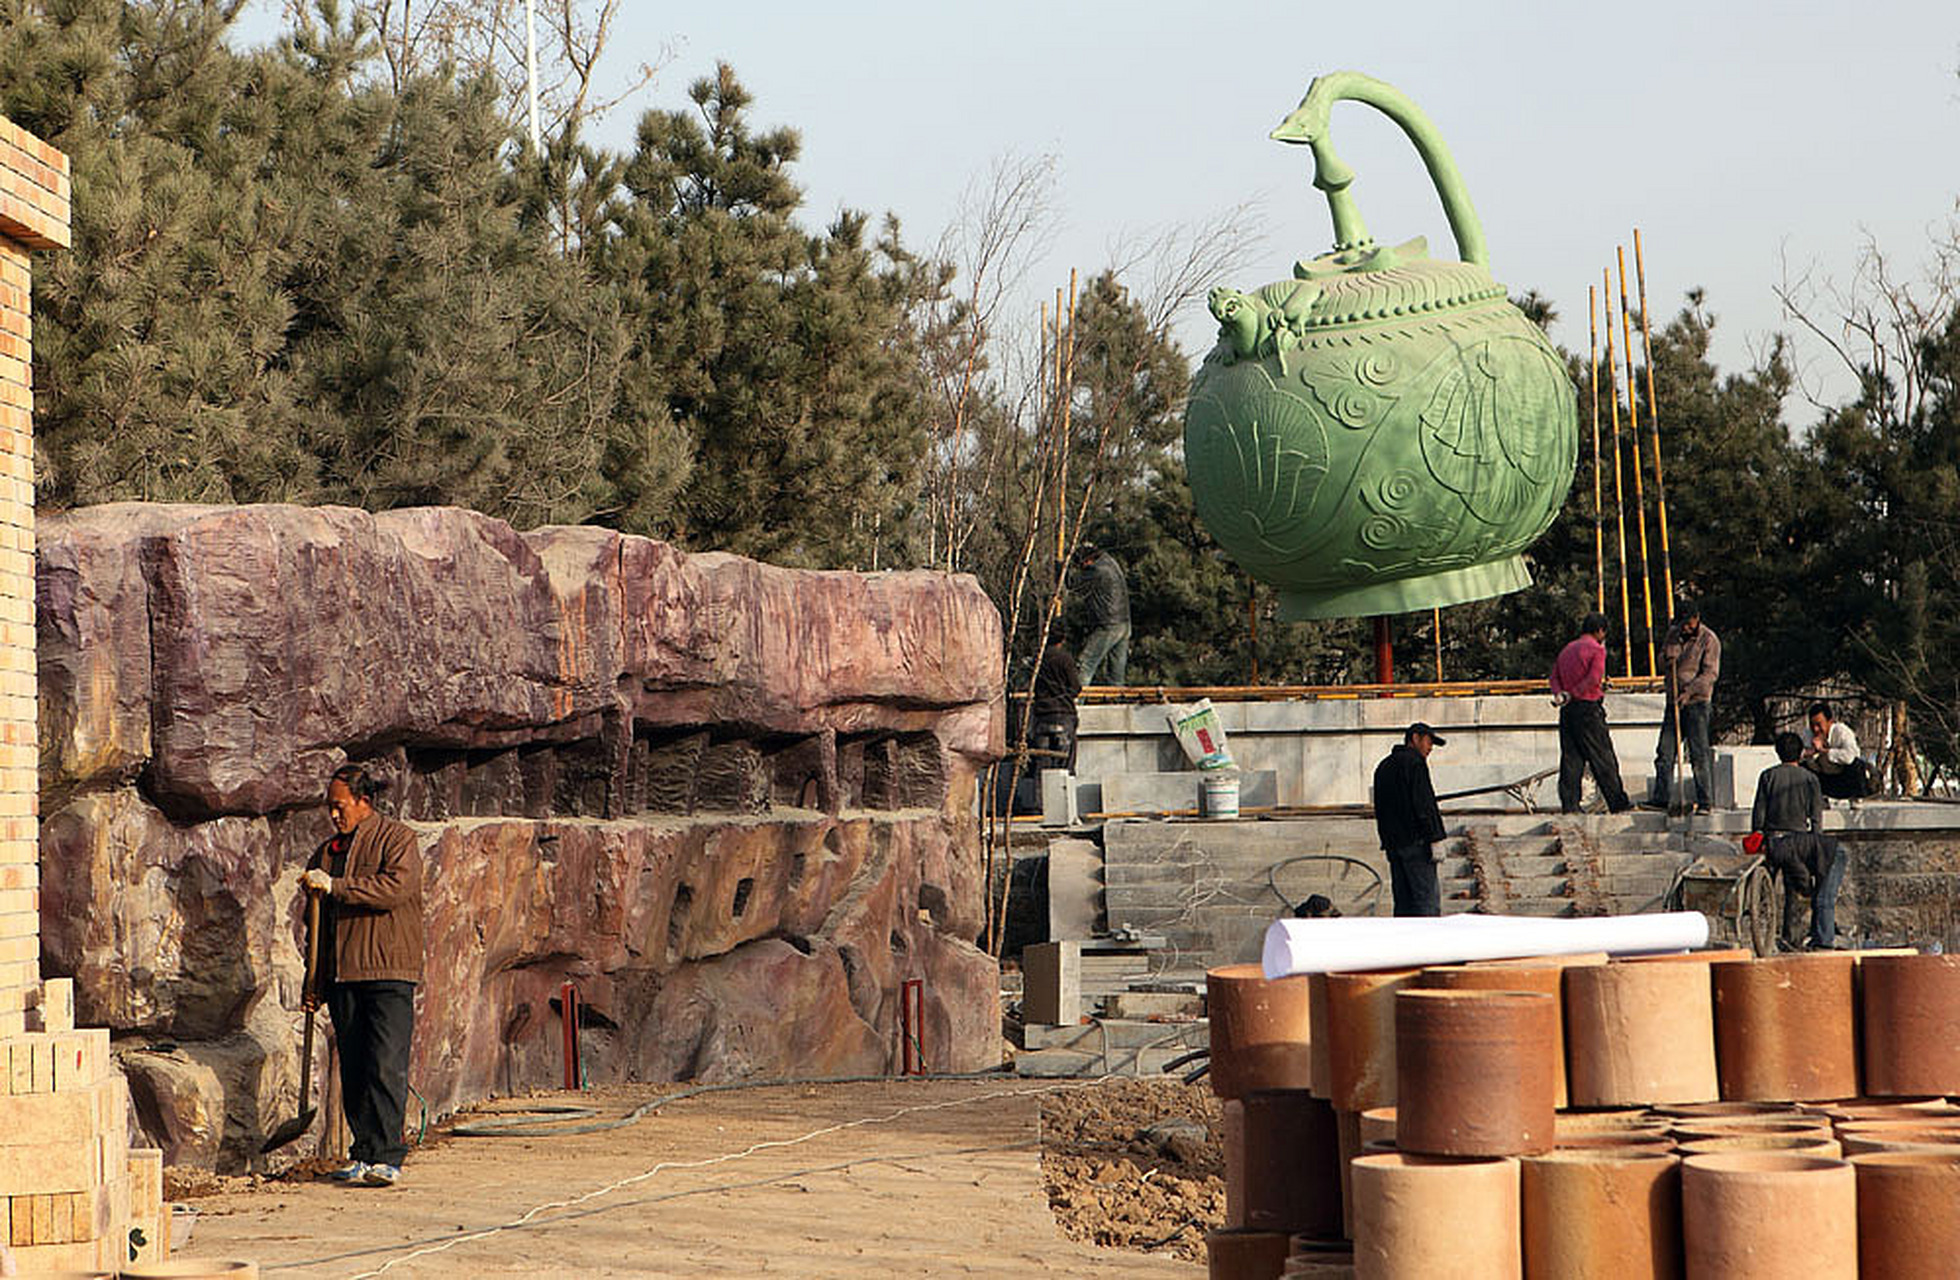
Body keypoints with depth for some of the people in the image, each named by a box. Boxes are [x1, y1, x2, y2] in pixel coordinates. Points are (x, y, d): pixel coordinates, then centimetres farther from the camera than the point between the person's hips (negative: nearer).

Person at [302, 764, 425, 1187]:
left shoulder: (397, 839, 1)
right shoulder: (328, 852, 20)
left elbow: (396, 887, -18)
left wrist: (334, 886, -17)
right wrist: (316, 983, 19)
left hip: (388, 975, -6)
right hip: (343, 976, 6)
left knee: (385, 1066, -12)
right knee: (353, 1070, 5)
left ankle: (386, 1157, -13)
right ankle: (363, 1156, 9)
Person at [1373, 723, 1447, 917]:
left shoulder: (1383, 767, 20)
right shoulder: (1414, 762, -7)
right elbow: (1423, 804, -14)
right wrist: (1433, 839, -15)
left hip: (1392, 844, 8)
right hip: (1415, 841, -8)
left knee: (1404, 902, 8)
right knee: (1428, 900, -10)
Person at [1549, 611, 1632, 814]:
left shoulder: (1567, 650, 16)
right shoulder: (1597, 650, -7)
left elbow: (1554, 675, 10)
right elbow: (1594, 679, -18)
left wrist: (1559, 694, -6)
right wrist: (1572, 695, -12)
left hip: (1567, 712, 6)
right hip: (1588, 708, -6)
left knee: (1570, 757, 5)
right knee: (1603, 758, 0)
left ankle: (1569, 804, -1)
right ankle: (1618, 803, 5)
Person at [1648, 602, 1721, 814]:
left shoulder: (1709, 640, -7)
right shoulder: (1674, 633, 12)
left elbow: (1710, 673, -12)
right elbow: (1663, 655, 21)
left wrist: (1689, 691, -22)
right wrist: (1668, 656, -4)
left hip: (1697, 703, -6)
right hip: (1674, 701, 6)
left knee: (1699, 753, -8)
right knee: (1664, 752, 3)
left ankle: (1705, 801, -6)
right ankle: (1660, 798, 7)